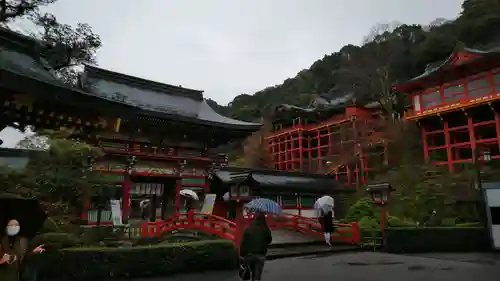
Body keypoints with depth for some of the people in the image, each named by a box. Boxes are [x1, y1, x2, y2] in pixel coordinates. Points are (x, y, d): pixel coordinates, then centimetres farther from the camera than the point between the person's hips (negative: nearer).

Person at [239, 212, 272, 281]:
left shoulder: (248, 229, -6)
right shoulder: (265, 230, -10)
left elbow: (243, 243, -6)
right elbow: (269, 240, 7)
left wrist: (242, 255, 0)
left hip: (249, 254, 3)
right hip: (260, 255, -3)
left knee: (253, 274, 23)